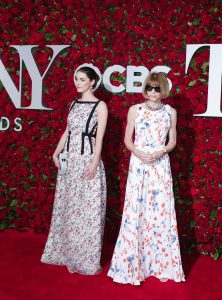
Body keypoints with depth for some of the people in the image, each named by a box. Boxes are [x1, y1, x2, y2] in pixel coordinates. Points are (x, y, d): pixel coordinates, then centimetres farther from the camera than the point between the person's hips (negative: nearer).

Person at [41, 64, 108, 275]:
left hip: (87, 160, -6)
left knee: (87, 208, 0)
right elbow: (67, 131, 16)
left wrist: (94, 164, -18)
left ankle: (87, 259, 13)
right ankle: (66, 252, 27)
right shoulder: (74, 104, 13)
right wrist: (56, 153, 6)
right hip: (70, 160, 7)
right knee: (67, 206, 12)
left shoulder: (100, 105, -5)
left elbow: (99, 138, -11)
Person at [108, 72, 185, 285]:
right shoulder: (135, 110, 4)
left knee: (160, 210, 1)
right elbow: (127, 139, 5)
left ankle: (161, 263, 14)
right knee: (136, 210, -1)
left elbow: (172, 142, 8)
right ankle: (133, 263, 12)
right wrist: (138, 152, -13)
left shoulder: (170, 112, 6)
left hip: (160, 166, 1)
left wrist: (160, 153, -11)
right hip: (138, 164, -1)